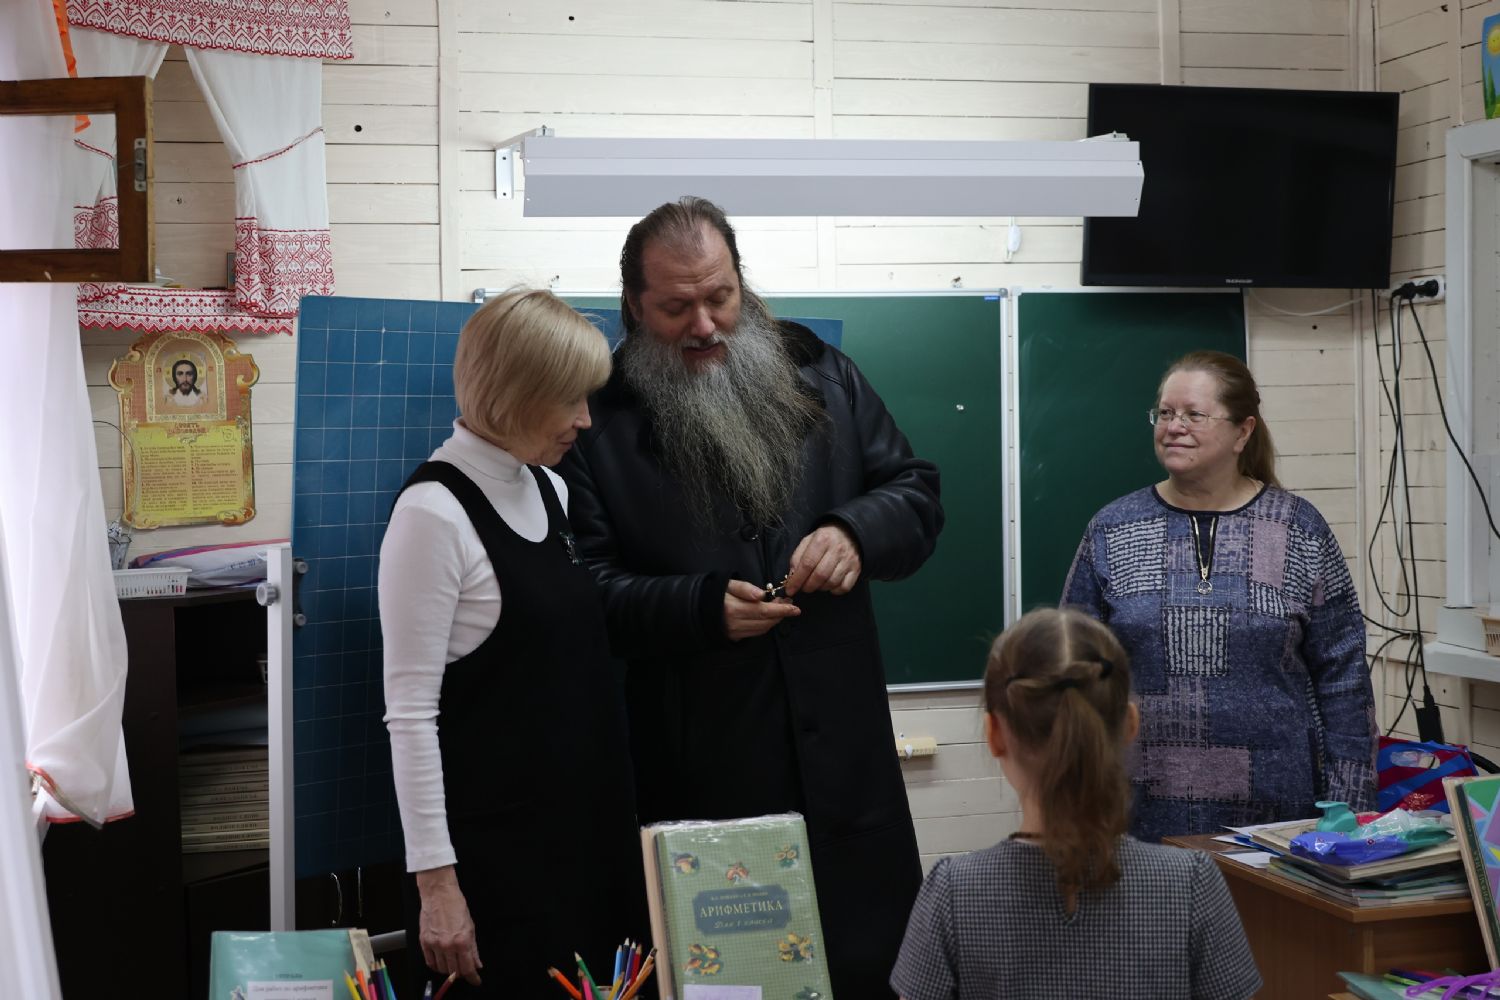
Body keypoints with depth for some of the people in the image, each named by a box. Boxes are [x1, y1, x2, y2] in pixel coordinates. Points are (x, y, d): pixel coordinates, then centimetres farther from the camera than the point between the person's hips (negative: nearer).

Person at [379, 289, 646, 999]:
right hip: (494, 834, -7)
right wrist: (435, 878, -18)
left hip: (588, 820, 8)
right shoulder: (435, 511, -15)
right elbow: (409, 710, -16)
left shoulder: (552, 490, 9)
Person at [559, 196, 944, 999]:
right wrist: (702, 607, -21)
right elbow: (588, 589, -6)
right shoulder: (599, 421, -3)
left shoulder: (819, 374, 8)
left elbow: (917, 493, 10)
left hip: (841, 748, 3)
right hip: (697, 772, -3)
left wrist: (856, 533, -12)